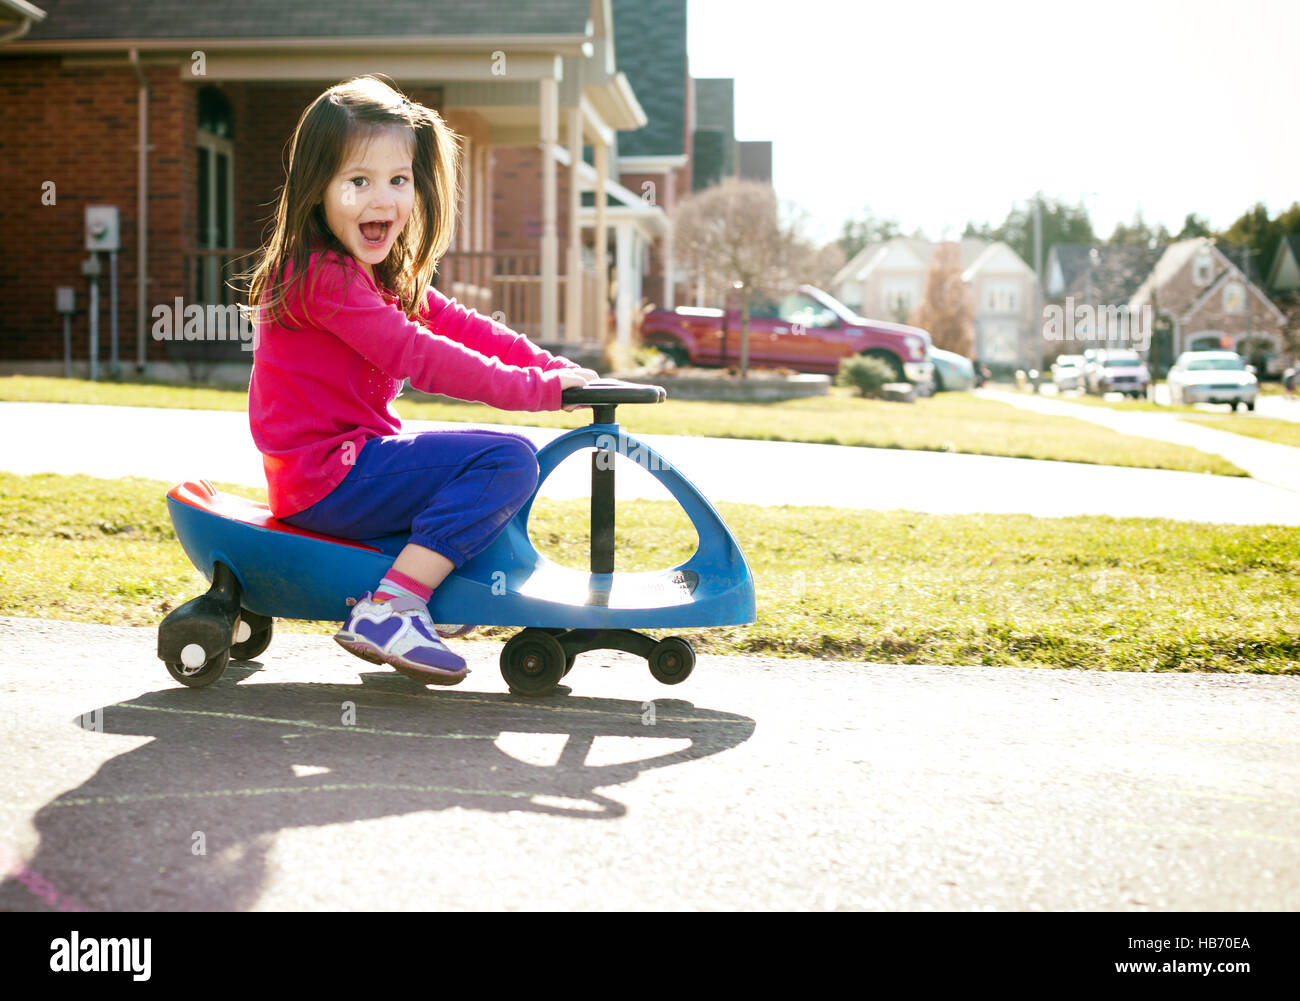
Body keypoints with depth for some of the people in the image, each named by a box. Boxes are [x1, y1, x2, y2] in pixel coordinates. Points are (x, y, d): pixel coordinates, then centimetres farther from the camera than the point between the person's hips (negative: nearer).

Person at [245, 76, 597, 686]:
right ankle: (385, 612, -20)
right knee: (509, 459, -18)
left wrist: (554, 367, 1)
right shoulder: (322, 276, -18)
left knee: (491, 465, 25)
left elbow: (456, 325, 12)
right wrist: (537, 389, -21)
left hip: (332, 467, 10)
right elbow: (418, 358, -23)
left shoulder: (383, 276, 16)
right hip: (327, 480, -10)